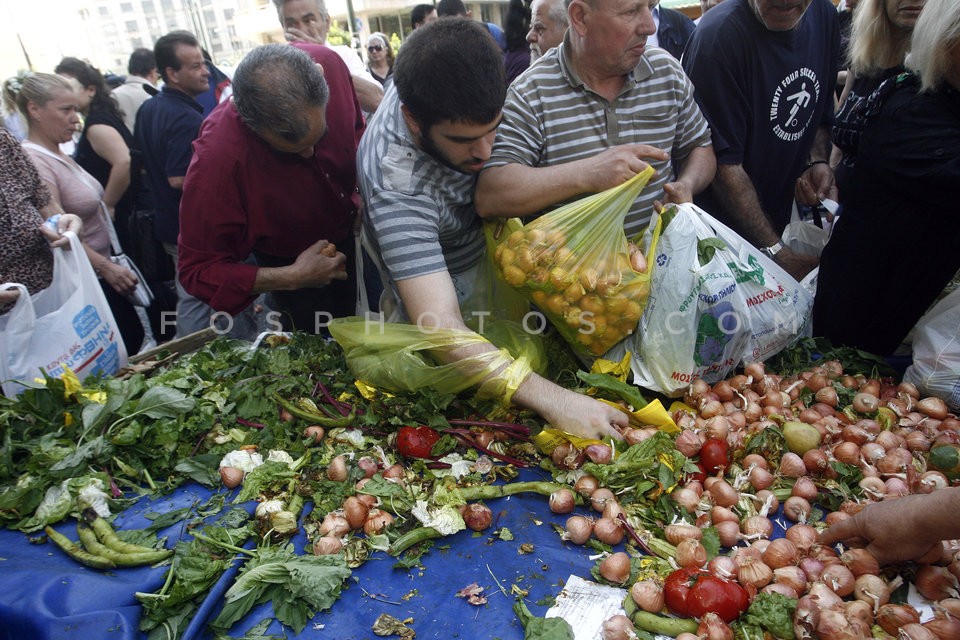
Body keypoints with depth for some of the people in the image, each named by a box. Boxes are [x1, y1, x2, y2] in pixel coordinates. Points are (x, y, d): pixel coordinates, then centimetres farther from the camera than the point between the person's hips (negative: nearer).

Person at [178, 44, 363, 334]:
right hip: (292, 265, -5)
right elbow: (198, 271, -24)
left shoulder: (328, 63, -25)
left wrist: (365, 200, -11)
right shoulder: (215, 159, -37)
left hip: (355, 232, 5)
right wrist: (292, 278, -32)